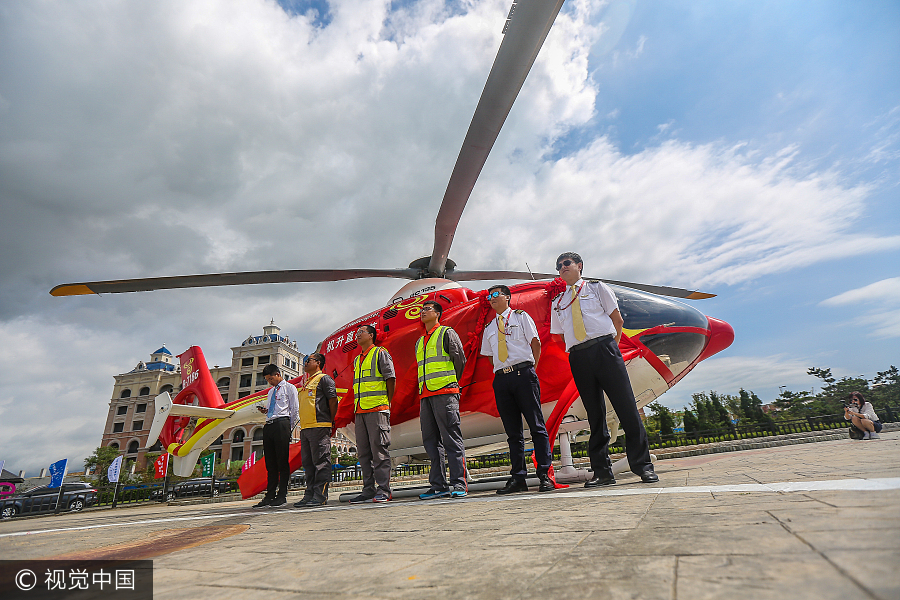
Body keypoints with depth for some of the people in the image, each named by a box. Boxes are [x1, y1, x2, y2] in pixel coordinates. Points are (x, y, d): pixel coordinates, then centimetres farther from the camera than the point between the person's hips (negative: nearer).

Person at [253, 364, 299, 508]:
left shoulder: (289, 388, 3)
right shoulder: (271, 391, 25)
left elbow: (295, 410, -1)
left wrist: (289, 429, -4)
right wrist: (265, 410, 8)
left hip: (281, 424, -7)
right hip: (268, 425, 7)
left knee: (282, 461, -6)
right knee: (270, 462, 7)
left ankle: (282, 496, -1)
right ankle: (270, 495, 13)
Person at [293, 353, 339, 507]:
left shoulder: (324, 379, -3)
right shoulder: (307, 383, 24)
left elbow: (333, 400, -9)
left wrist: (330, 422, -5)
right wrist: (303, 426, 18)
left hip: (319, 426, -9)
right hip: (305, 428, 9)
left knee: (321, 461, -6)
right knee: (308, 462, 10)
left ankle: (320, 496, -2)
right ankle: (310, 494, 17)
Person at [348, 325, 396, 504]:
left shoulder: (380, 353, 0)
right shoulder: (357, 360, 22)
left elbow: (390, 378, -4)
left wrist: (387, 402, -5)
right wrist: (357, 405, 15)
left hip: (377, 409, -7)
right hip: (360, 411, 7)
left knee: (379, 450, -7)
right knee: (363, 452, 7)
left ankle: (383, 490, -1)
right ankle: (368, 490, 14)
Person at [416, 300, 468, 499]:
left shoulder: (447, 333, 3)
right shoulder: (419, 342, 23)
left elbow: (460, 359, -2)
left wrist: (450, 383, 3)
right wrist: (424, 389, 16)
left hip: (445, 393, -7)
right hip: (425, 395, 7)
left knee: (451, 438, -6)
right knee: (430, 441, 5)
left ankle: (459, 484, -1)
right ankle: (438, 486, 11)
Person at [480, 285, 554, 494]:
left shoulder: (521, 317, 9)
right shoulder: (489, 327, 20)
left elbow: (535, 342, 5)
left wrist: (530, 367, 3)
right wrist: (503, 371, 13)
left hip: (523, 374, -4)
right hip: (501, 378, 4)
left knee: (536, 425, -4)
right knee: (513, 430, 5)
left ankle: (545, 476, 0)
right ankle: (518, 477, 9)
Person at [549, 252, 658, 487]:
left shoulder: (596, 288, 13)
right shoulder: (557, 302, 19)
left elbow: (617, 319, 10)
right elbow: (558, 335, 18)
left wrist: (610, 345, 6)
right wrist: (578, 352, 10)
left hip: (604, 348, -2)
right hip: (578, 357, 2)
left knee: (626, 406, -4)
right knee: (594, 413, 4)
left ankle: (642, 465, 6)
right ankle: (602, 471, 8)